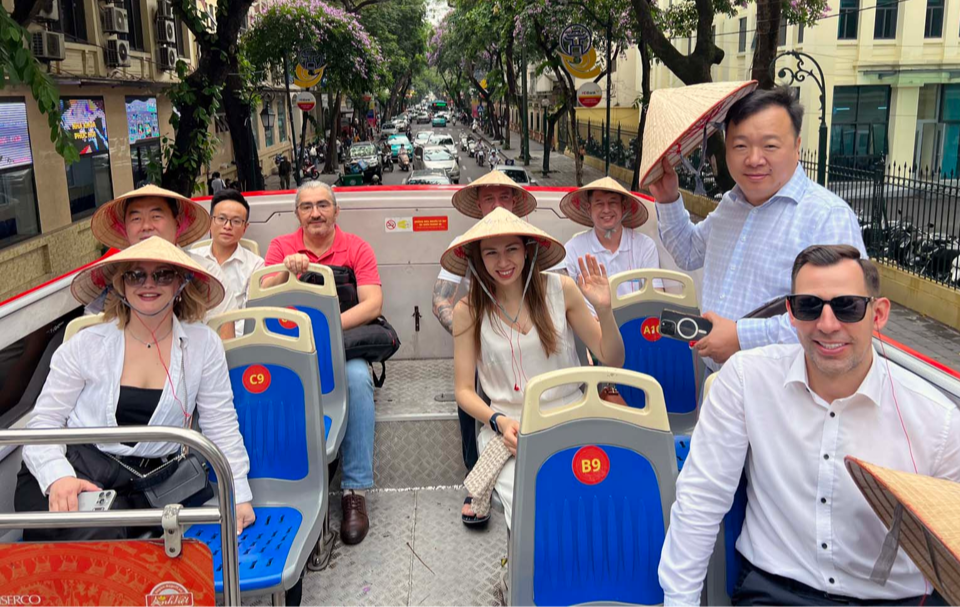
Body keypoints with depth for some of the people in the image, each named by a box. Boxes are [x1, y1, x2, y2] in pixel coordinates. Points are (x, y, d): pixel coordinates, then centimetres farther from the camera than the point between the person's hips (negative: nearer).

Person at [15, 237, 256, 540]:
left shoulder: (203, 345, 2)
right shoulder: (86, 345, 1)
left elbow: (221, 427, 5)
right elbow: (45, 422, 1)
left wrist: (238, 493, 0)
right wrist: (58, 477, -18)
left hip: (142, 490, 0)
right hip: (74, 471, 0)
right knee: (97, 534, -29)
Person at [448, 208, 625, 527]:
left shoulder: (561, 289, -1)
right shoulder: (468, 311, -2)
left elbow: (612, 361, 2)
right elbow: (464, 390, 2)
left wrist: (604, 310, -15)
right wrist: (499, 422, -15)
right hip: (509, 428, -1)